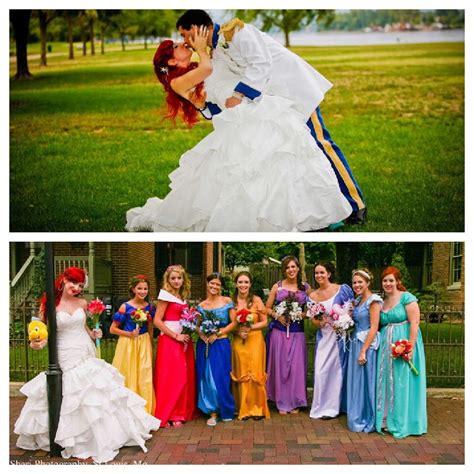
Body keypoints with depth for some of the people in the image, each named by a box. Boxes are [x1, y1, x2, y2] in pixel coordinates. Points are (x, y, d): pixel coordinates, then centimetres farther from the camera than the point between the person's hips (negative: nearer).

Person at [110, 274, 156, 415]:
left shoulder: (150, 307, 4)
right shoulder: (125, 307, -8)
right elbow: (113, 329, -4)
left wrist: (151, 347, 15)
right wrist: (129, 334, -14)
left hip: (144, 345, 3)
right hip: (128, 345, -3)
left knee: (145, 378, 2)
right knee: (128, 378, 2)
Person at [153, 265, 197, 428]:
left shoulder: (183, 297, 15)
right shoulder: (166, 295, -6)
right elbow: (157, 321, -13)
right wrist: (176, 336, -14)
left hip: (184, 340, 7)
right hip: (169, 341, -7)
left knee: (185, 376, 6)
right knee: (171, 377, -6)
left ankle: (182, 412, 13)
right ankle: (168, 415, 1)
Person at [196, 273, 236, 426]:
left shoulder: (227, 301, 0)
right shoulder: (201, 305, 8)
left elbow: (233, 323, -3)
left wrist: (217, 333, -11)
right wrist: (202, 334, -11)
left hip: (221, 344, -3)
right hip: (204, 345, 3)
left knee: (220, 377, -3)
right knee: (206, 377, 1)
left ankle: (225, 410, 14)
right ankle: (212, 412, 9)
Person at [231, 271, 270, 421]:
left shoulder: (256, 300, -1)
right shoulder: (232, 301, 3)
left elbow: (264, 322, 1)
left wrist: (250, 328, -12)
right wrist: (238, 331, -11)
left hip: (255, 340, -1)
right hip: (238, 341, 1)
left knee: (255, 373, -3)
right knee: (241, 374, 3)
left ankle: (258, 408, 8)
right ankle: (244, 409, 12)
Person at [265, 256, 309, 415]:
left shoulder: (306, 287, 5)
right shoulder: (277, 287, 2)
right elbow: (267, 308, 6)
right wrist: (277, 316, -11)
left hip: (297, 331, 1)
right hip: (279, 330, -1)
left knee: (296, 365, 1)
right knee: (280, 365, 2)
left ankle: (295, 402, 14)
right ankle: (282, 403, 12)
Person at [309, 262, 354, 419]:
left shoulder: (342, 289, -5)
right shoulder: (313, 296, 6)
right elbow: (313, 320, 8)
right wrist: (319, 322, -13)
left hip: (340, 336, -3)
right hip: (324, 337, 3)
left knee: (338, 370, 4)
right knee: (321, 371, 1)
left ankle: (333, 406, 18)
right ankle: (322, 405, 15)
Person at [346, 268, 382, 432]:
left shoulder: (373, 300, -12)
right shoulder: (357, 301, 13)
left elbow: (374, 328, -17)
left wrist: (363, 351, -20)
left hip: (367, 344, -8)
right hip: (355, 343, 8)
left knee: (365, 381, -2)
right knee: (355, 381, 12)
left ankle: (366, 420, 8)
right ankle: (357, 417, 22)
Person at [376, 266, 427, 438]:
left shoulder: (407, 298, -7)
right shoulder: (381, 301, 13)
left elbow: (414, 323, -14)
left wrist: (411, 347, -20)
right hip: (386, 345, 6)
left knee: (402, 382, -1)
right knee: (386, 382, 9)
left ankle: (401, 422, 8)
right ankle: (387, 419, 18)